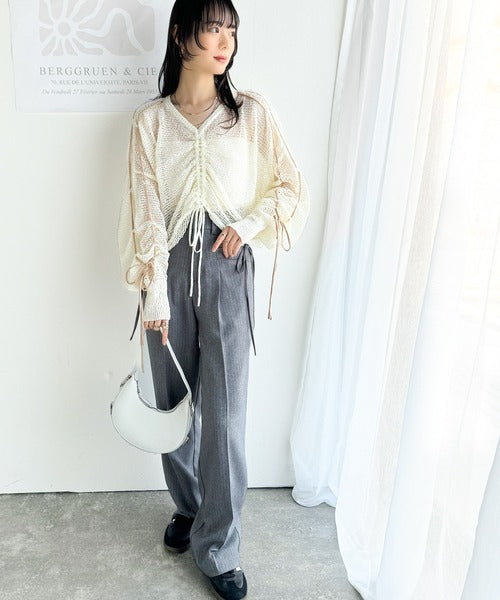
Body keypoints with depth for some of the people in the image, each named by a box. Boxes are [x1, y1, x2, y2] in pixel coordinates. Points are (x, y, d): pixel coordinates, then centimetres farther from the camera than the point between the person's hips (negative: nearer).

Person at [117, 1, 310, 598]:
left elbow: (294, 190, 6)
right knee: (173, 401, 12)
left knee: (224, 410, -1)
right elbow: (145, 210, -1)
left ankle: (218, 548, 17)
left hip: (228, 269, -1)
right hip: (172, 267, 2)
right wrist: (153, 292, -7)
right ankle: (187, 506, 37)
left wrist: (247, 223, -9)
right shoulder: (150, 119, 5)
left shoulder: (252, 112, 5)